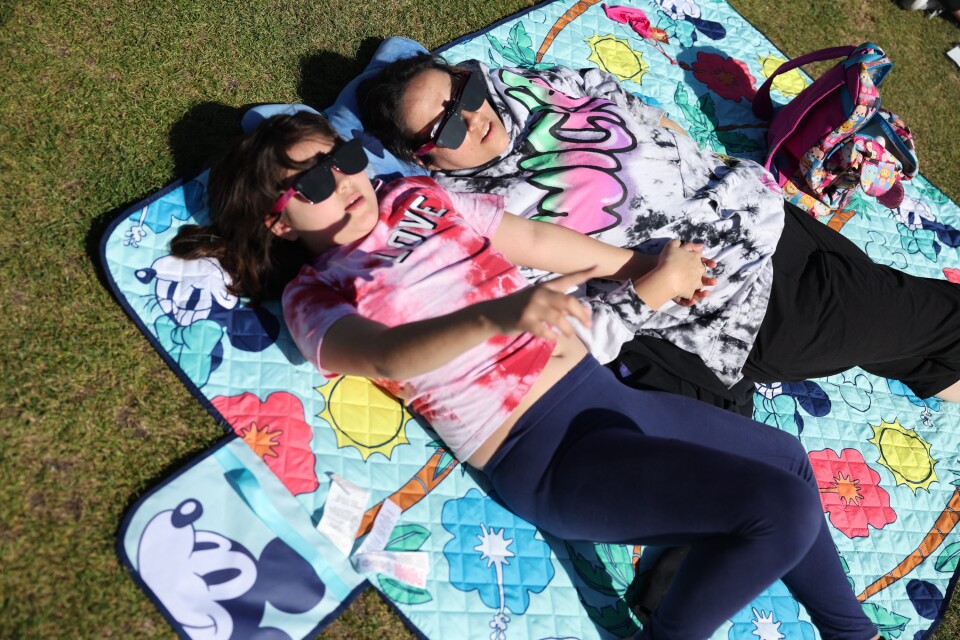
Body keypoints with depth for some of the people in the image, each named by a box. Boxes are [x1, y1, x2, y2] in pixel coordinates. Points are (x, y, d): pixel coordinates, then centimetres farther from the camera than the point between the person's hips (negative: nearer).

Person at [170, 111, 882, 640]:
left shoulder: (418, 198, 12)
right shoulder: (313, 298, -5)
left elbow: (538, 239, 16)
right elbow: (385, 355, -27)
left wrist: (648, 272, 22)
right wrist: (496, 313, -46)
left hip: (603, 386, 8)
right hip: (548, 456, -7)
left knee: (786, 457, 21)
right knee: (783, 508, -18)